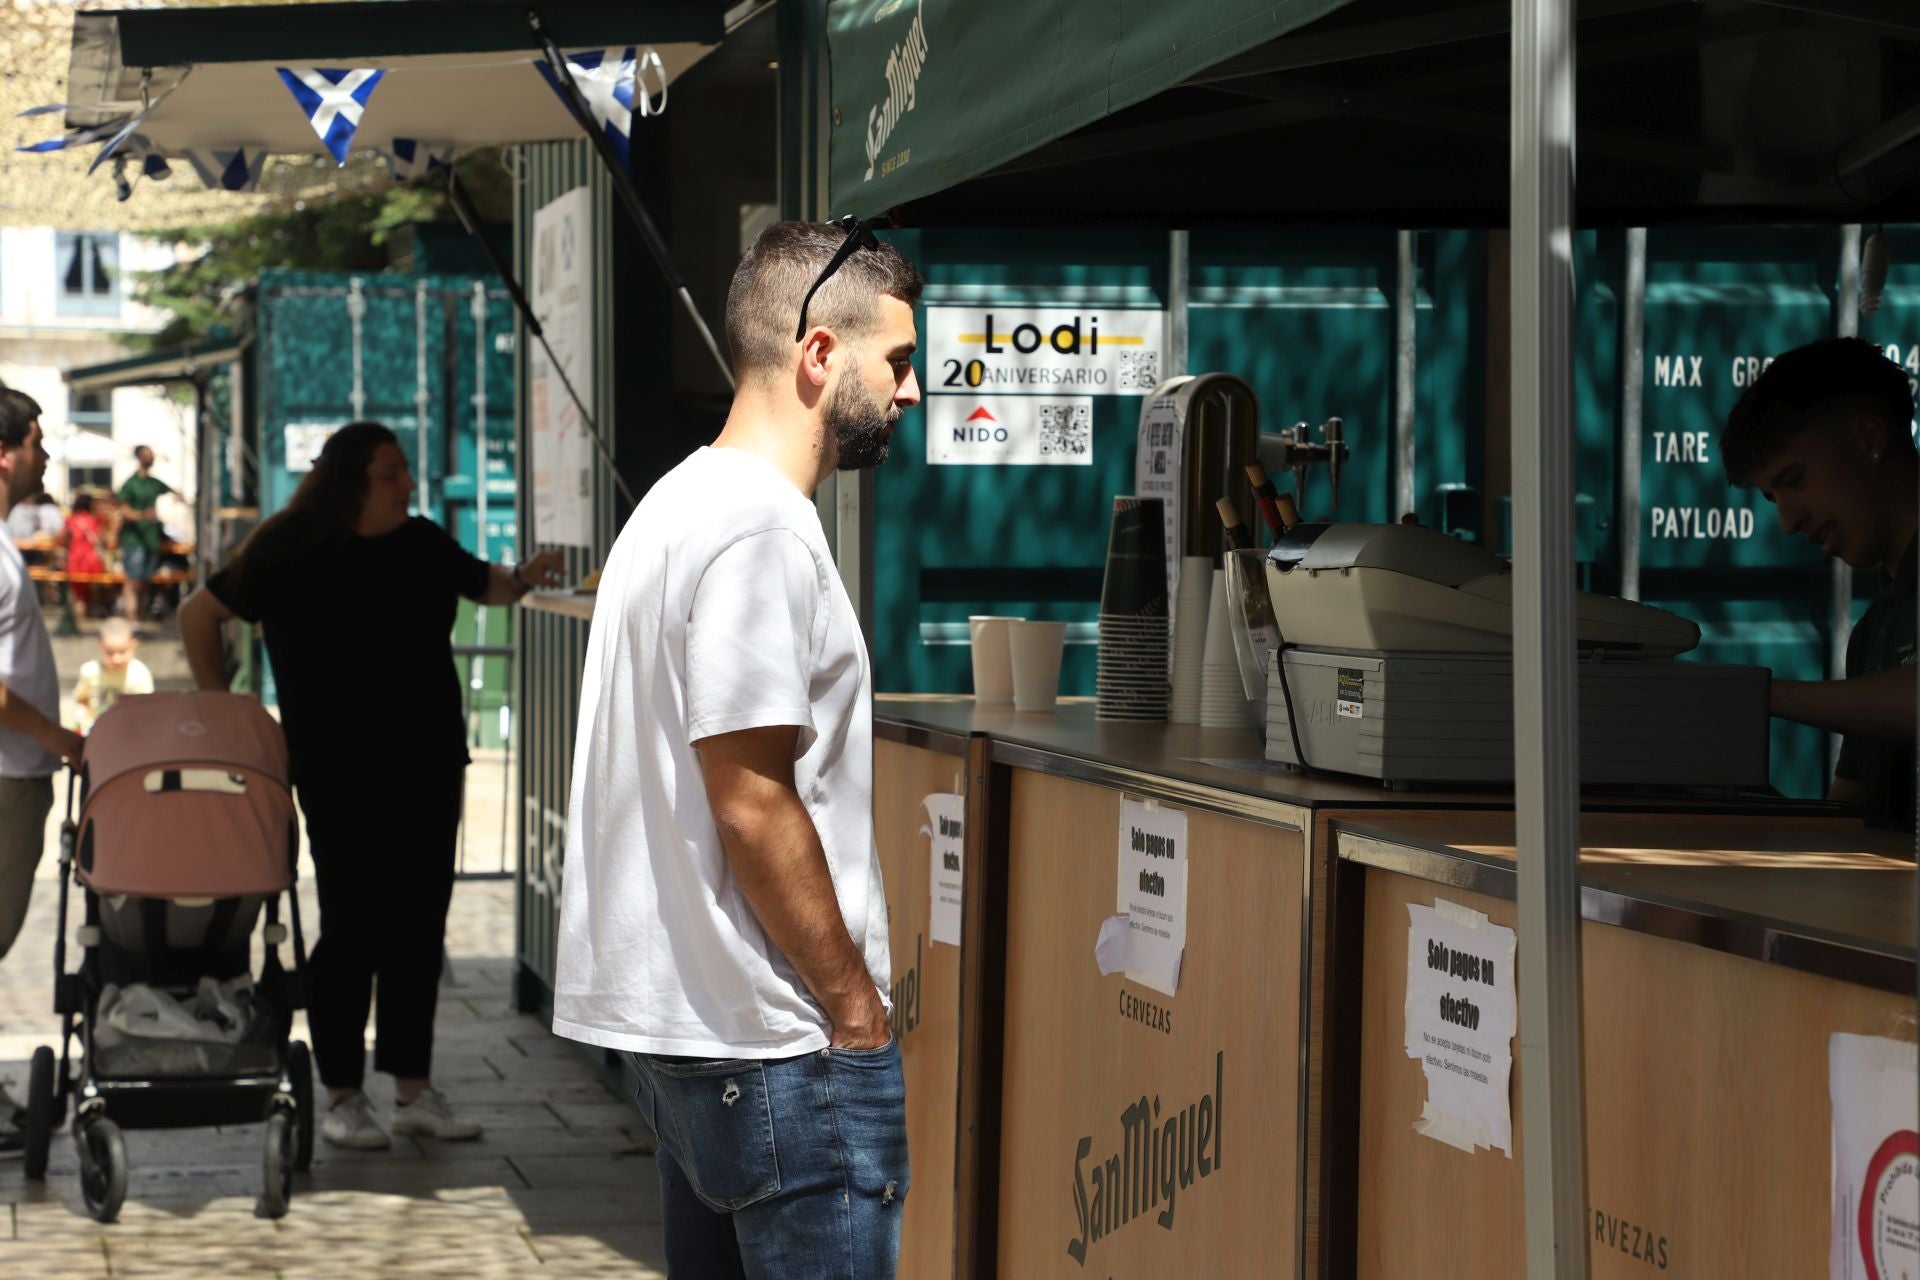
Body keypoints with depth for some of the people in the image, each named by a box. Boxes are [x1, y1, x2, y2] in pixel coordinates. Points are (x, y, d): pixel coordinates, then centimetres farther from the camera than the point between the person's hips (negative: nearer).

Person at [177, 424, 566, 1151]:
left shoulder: (420, 544, 7)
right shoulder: (291, 557, -6)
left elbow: (480, 584, 24)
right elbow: (198, 615, 1)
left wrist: (522, 578, 2)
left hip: (428, 764, 5)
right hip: (341, 776, -5)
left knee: (418, 927, 7)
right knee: (352, 929, -2)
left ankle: (414, 1090, 15)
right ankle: (342, 1096, 7)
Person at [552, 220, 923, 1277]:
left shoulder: (682, 503, 17)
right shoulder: (762, 529, -16)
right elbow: (753, 807, -20)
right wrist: (858, 1011, -12)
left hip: (676, 1026, 10)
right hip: (777, 1043, -10)